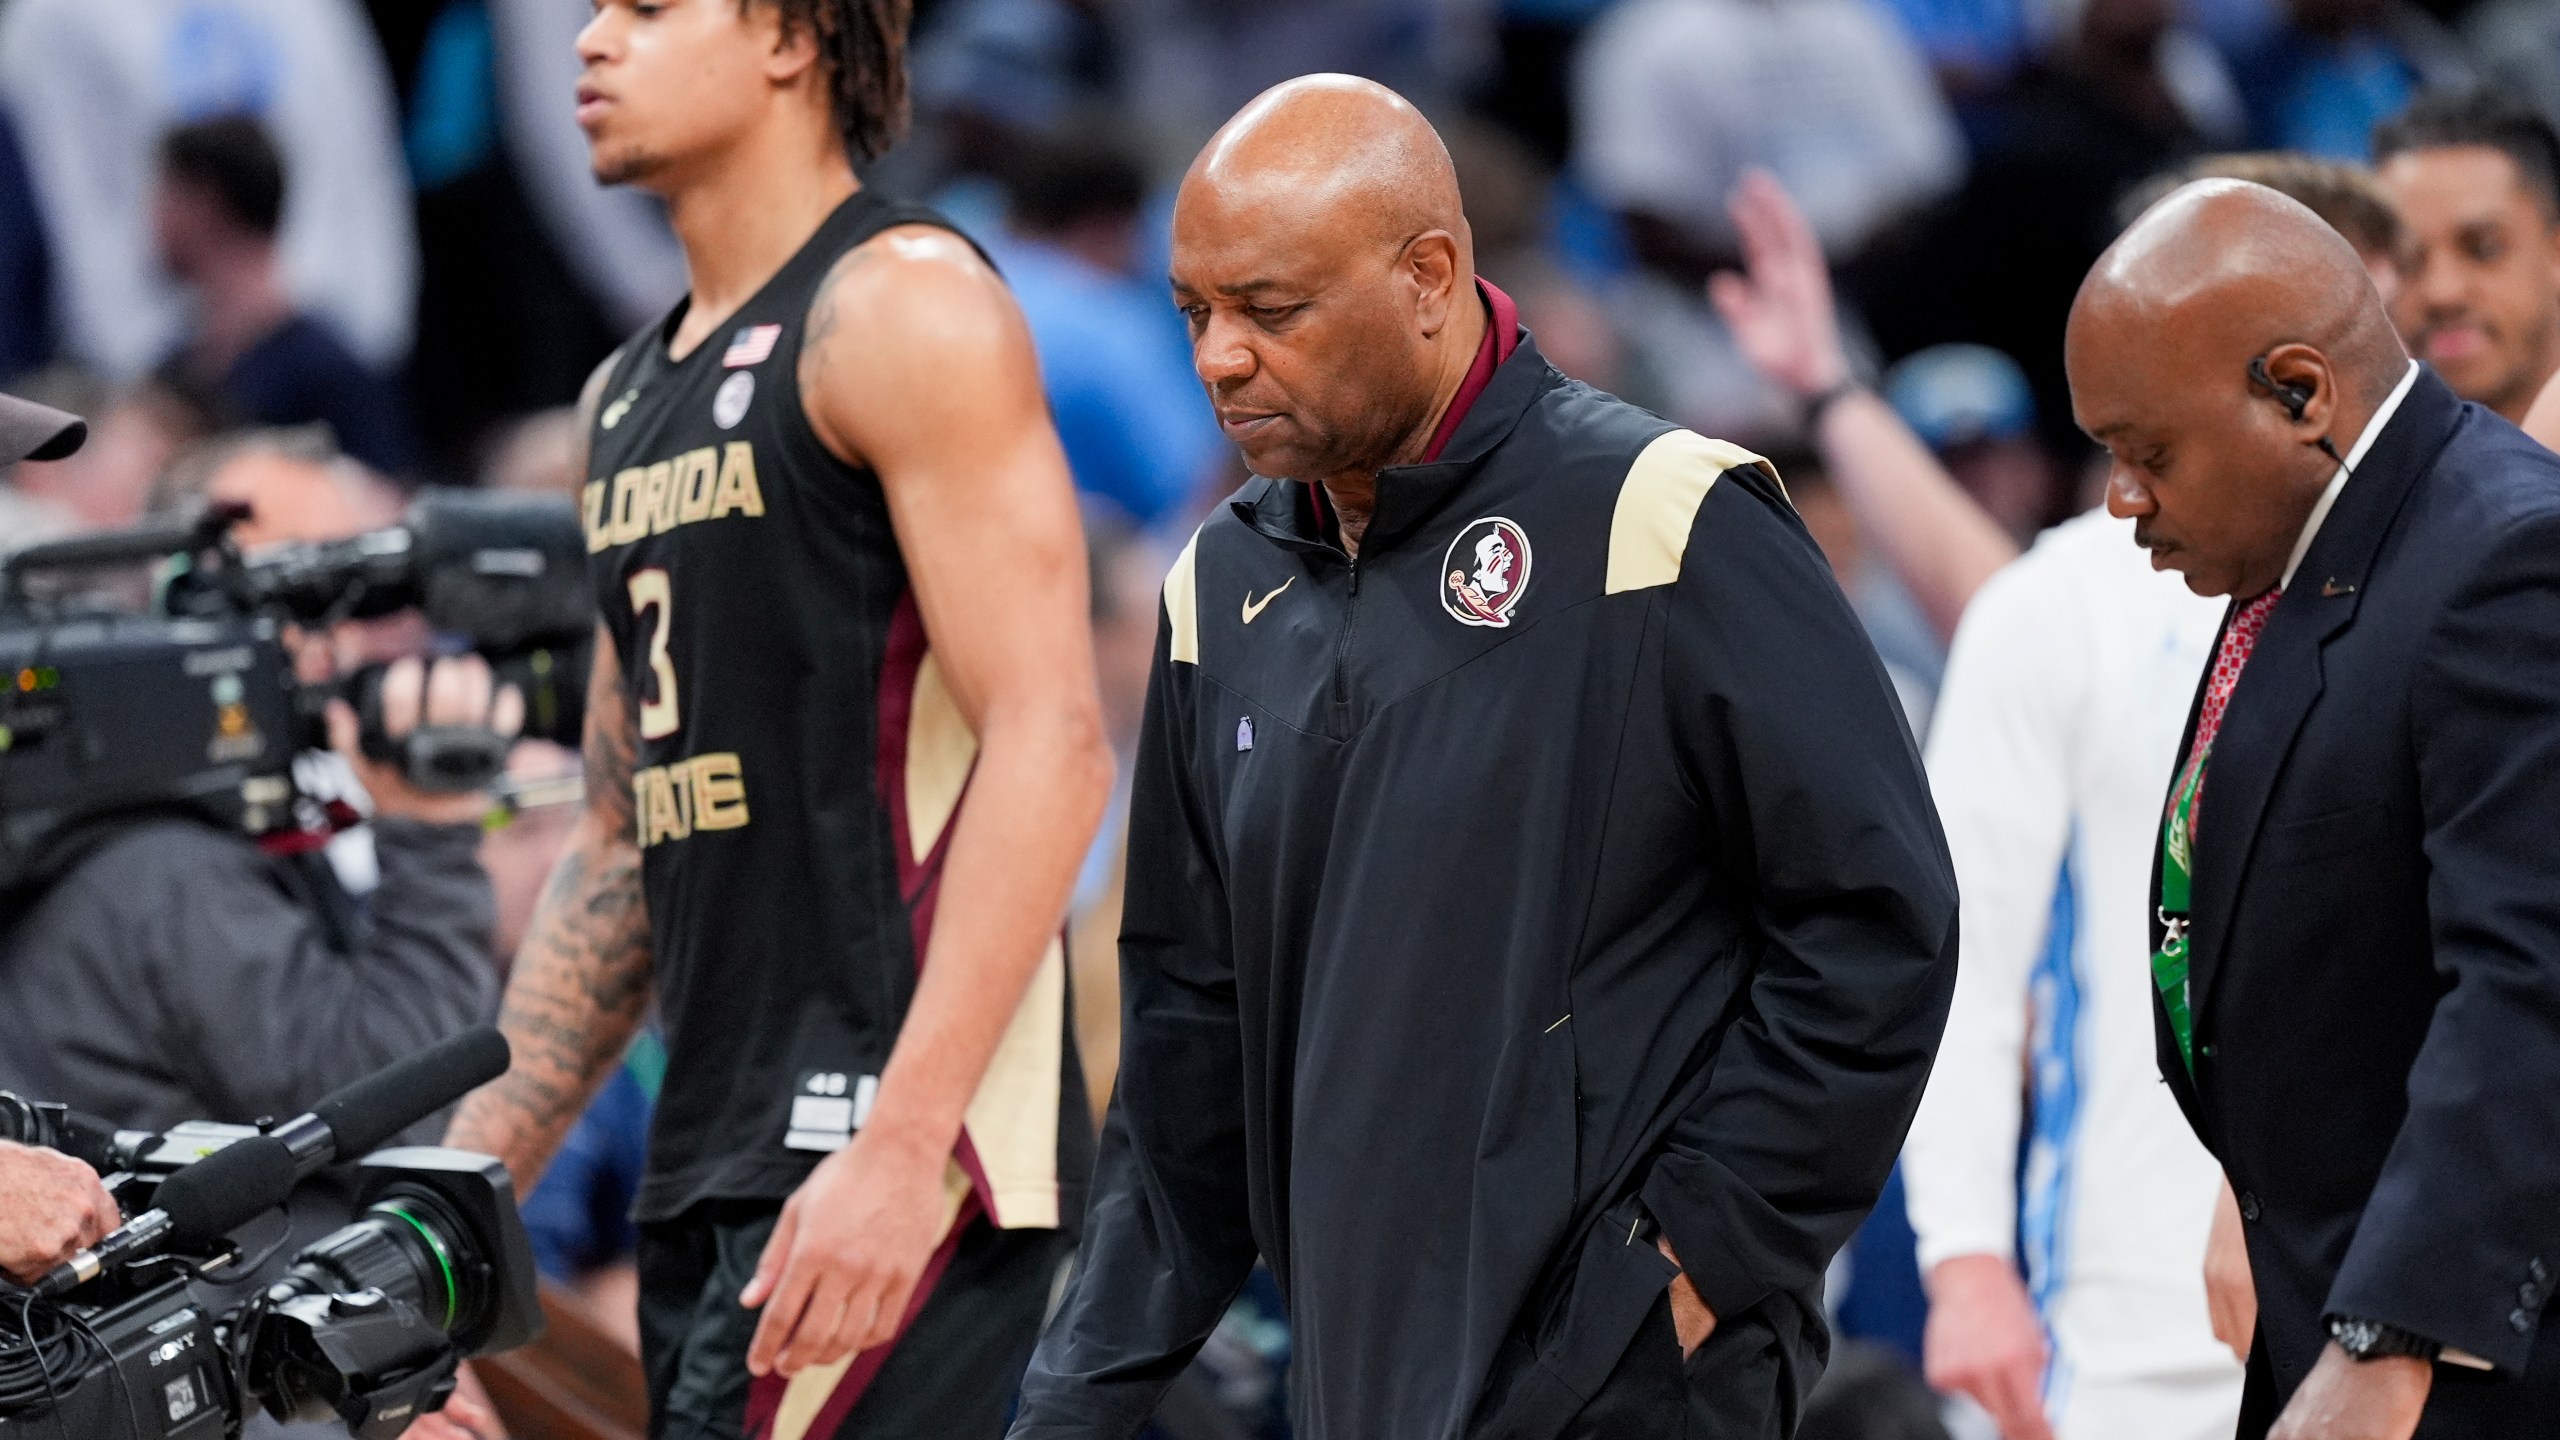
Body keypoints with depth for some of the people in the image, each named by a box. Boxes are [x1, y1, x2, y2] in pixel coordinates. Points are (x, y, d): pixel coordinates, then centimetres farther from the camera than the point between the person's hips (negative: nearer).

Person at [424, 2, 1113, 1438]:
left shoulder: (901, 309, -6)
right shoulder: (630, 395, 20)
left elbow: (1051, 744, -16)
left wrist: (903, 1145, -24)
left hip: (899, 1151, -9)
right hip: (715, 1171, 9)